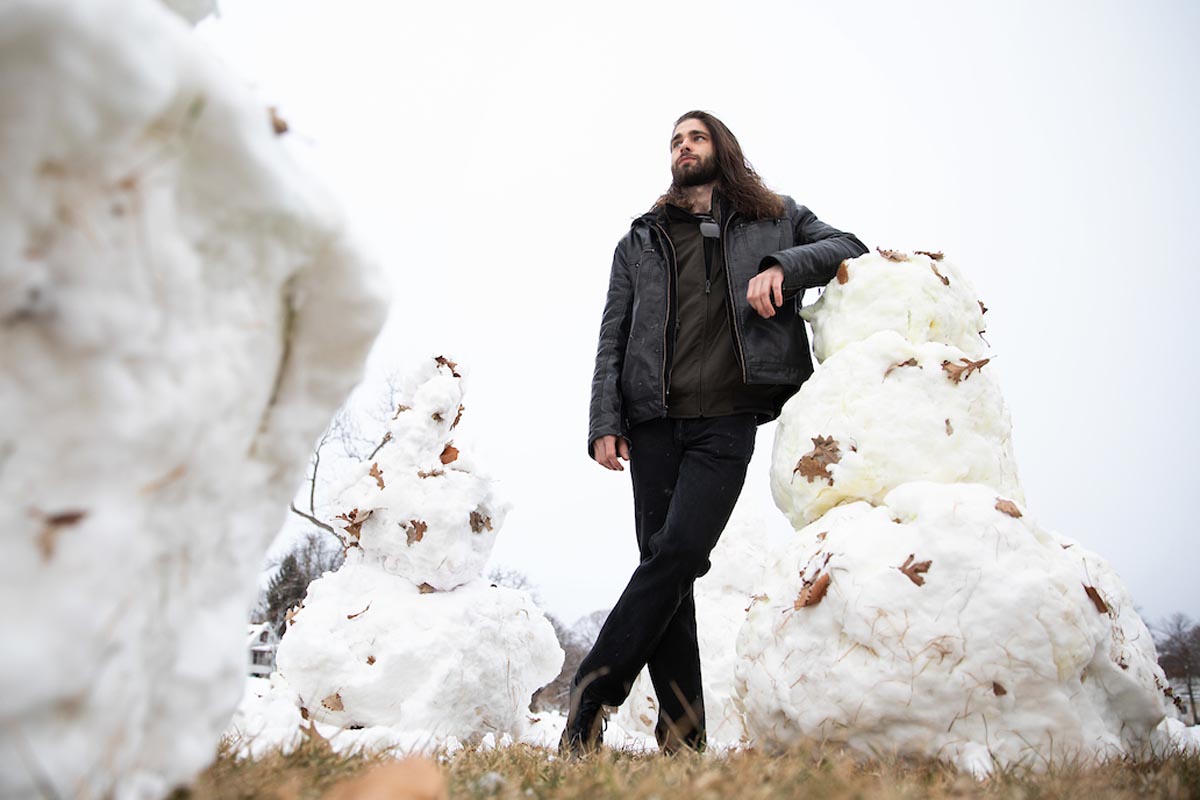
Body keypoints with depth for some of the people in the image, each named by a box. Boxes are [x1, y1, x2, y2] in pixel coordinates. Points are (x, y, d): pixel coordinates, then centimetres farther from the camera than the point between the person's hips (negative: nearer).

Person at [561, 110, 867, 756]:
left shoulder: (775, 220, 20)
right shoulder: (641, 239, 21)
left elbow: (849, 249, 10)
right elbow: (612, 339, 15)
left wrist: (783, 265, -9)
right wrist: (605, 423, 1)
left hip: (727, 420, -2)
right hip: (654, 421, 2)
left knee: (678, 554, -18)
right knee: (664, 566, -4)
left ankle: (589, 699, -10)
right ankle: (681, 736, -1)